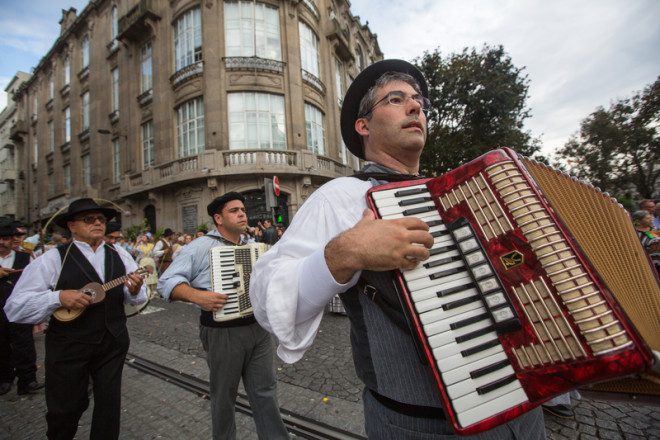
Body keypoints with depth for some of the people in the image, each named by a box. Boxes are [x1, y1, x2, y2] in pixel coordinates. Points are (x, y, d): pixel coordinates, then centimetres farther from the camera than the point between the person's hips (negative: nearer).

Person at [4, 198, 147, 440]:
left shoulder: (120, 255, 2)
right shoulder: (53, 259, -10)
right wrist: (59, 297, -25)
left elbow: (137, 298, 3)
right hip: (68, 346, -2)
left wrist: (134, 291, -19)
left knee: (110, 403, 17)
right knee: (65, 409, 17)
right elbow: (14, 307, -10)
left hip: (113, 342, 3)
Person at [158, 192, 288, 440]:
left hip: (259, 328, 5)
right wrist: (196, 296, -26)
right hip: (223, 333, -4)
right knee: (224, 395, 18)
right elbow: (166, 282, -11)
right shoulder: (201, 247, -9)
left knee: (265, 391, 14)